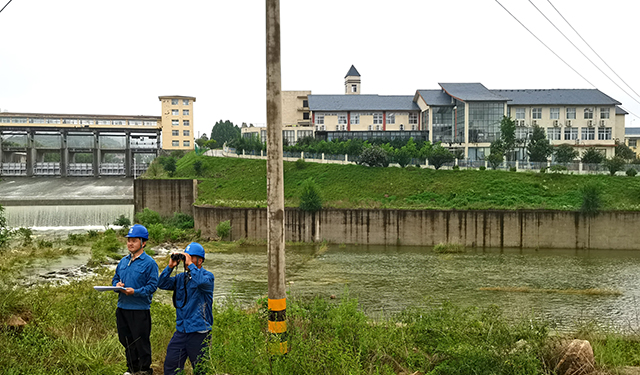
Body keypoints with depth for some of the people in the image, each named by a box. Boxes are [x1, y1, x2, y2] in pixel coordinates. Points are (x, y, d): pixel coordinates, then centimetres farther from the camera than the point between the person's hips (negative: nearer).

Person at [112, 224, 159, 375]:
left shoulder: (149, 263, -10)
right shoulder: (123, 261, 11)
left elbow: (152, 286, -13)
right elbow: (115, 278, 19)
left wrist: (135, 291, -25)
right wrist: (117, 285, -4)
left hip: (140, 309, -7)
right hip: (122, 307, 7)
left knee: (141, 342, 2)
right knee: (126, 340, 16)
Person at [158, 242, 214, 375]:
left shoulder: (207, 275, -5)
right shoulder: (181, 277, 12)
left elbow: (202, 282, -28)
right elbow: (162, 284, 4)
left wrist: (190, 264, -21)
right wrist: (170, 266, -5)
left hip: (199, 331, -5)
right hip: (181, 330, 5)